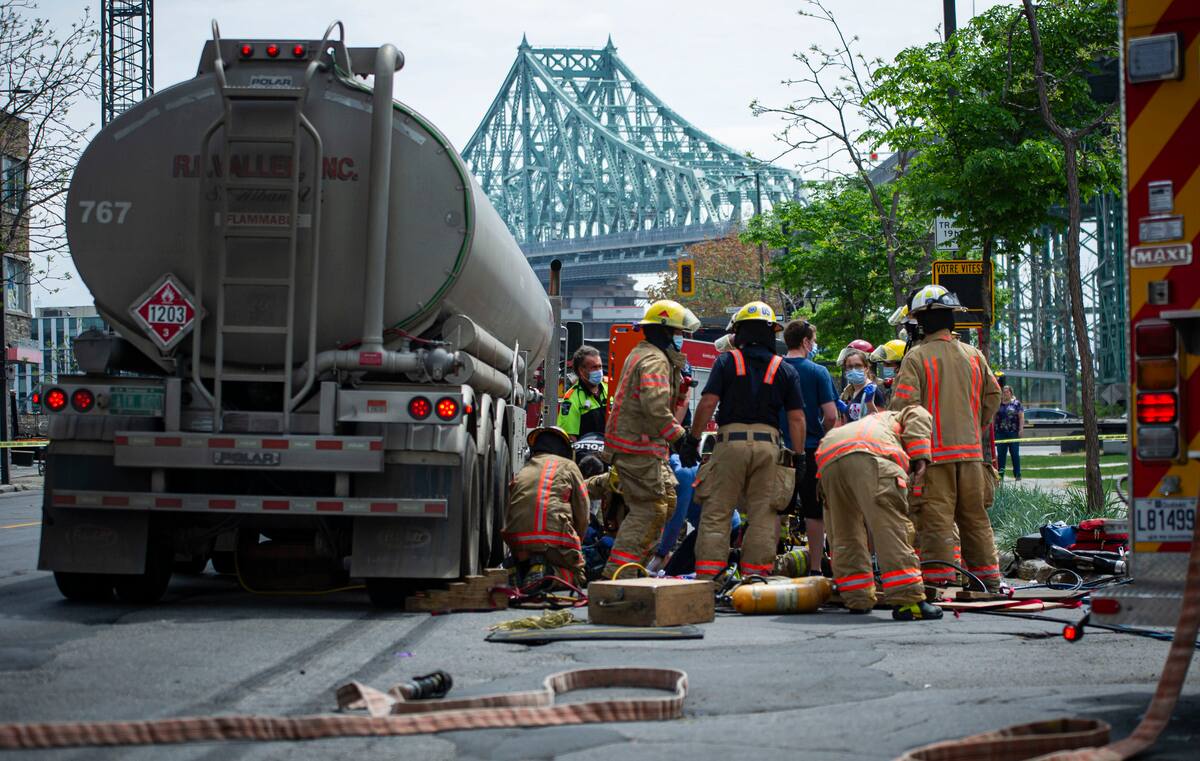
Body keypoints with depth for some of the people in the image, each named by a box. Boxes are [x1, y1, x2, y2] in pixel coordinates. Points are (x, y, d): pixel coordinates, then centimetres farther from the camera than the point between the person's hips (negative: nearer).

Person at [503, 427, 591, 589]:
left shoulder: (522, 471, 24)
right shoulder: (568, 466, 13)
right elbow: (583, 514, 12)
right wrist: (574, 543, 26)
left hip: (517, 539, 5)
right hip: (555, 532, -4)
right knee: (577, 579, 11)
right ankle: (550, 573, -19)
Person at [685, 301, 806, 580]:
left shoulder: (726, 361, 4)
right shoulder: (785, 370, 10)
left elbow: (708, 403, -5)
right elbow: (796, 418, 5)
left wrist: (692, 440, 1)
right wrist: (798, 457, 9)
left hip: (731, 441, -2)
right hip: (768, 446, 2)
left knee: (716, 512, 2)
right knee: (763, 515, 6)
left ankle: (707, 574, -3)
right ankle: (756, 575, 4)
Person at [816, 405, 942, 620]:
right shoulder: (895, 419, 39)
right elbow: (917, 415, 12)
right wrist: (920, 459, 7)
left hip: (828, 461, 6)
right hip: (870, 457, -6)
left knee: (844, 534, 18)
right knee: (891, 527, -9)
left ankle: (857, 600, 22)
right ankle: (907, 600, -17)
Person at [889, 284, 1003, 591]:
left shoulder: (916, 357, -8)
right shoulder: (974, 355, 9)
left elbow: (904, 403, -14)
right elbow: (993, 396, 15)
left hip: (934, 451, -5)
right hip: (970, 449, 5)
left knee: (935, 518, -3)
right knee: (975, 516, 13)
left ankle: (939, 576, -6)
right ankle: (988, 576, 17)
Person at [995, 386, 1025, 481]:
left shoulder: (1016, 403, 2)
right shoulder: (998, 404, 11)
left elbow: (1021, 417, -2)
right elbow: (993, 416, 15)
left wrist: (1021, 429, -11)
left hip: (1013, 432, -3)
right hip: (1000, 432, 3)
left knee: (1015, 453, -1)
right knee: (1000, 454, 2)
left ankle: (1017, 474, 4)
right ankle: (1000, 474, 6)